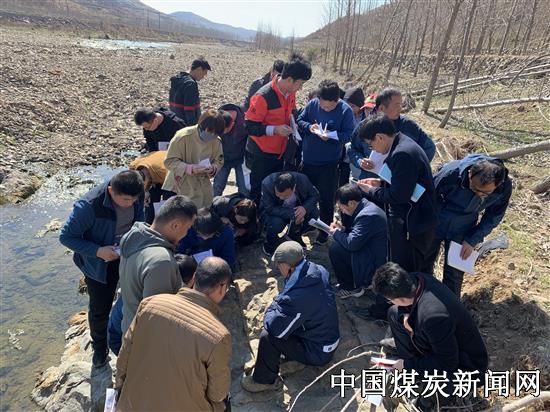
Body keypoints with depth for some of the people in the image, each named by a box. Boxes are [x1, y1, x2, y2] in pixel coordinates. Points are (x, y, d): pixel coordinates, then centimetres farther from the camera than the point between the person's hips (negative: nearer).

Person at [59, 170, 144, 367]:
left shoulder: (136, 195, -20)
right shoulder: (89, 206, -34)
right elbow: (66, 237, -22)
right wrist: (98, 251, -31)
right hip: (100, 263, -4)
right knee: (99, 308, 14)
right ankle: (99, 347, 43)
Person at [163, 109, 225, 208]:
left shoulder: (216, 141, -5)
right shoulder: (183, 136, -18)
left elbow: (219, 161, 8)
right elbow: (169, 161, -16)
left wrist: (213, 169, -17)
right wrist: (190, 168, -30)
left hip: (203, 189, 4)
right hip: (181, 188, -4)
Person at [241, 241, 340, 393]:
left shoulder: (296, 299, -38)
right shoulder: (319, 271, -13)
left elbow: (274, 327, -26)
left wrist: (271, 308, -7)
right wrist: (280, 301, -1)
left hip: (318, 352, -8)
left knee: (267, 336, -14)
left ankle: (265, 380, 11)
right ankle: (290, 353, 30)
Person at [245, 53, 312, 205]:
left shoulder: (291, 93, 0)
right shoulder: (263, 96, -23)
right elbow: (249, 126, -20)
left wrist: (291, 124, 3)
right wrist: (274, 130, -28)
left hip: (280, 152, 7)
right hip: (261, 154, -7)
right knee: (258, 192, 7)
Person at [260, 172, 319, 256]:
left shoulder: (302, 180, -25)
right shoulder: (267, 184, -33)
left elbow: (315, 195, -9)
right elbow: (270, 209, -32)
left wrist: (305, 208, -30)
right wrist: (292, 214, -40)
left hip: (296, 208, 3)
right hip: (275, 212, -3)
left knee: (314, 213, -23)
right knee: (275, 223, -36)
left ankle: (295, 235, 5)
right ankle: (269, 245, -1)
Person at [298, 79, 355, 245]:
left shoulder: (345, 110, -13)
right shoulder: (312, 104, -5)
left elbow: (349, 134, -13)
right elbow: (299, 120, 5)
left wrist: (331, 136, -28)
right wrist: (309, 126, -16)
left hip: (329, 163, -4)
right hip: (308, 160, 4)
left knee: (326, 199, 5)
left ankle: (324, 230, 23)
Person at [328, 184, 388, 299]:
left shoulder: (367, 215, -27)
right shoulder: (366, 206, 5)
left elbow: (352, 243, -27)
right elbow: (355, 232, 17)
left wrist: (337, 233, -9)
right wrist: (341, 229, 0)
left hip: (375, 263, -10)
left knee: (335, 249, -15)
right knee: (339, 243, 13)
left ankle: (351, 288, 3)